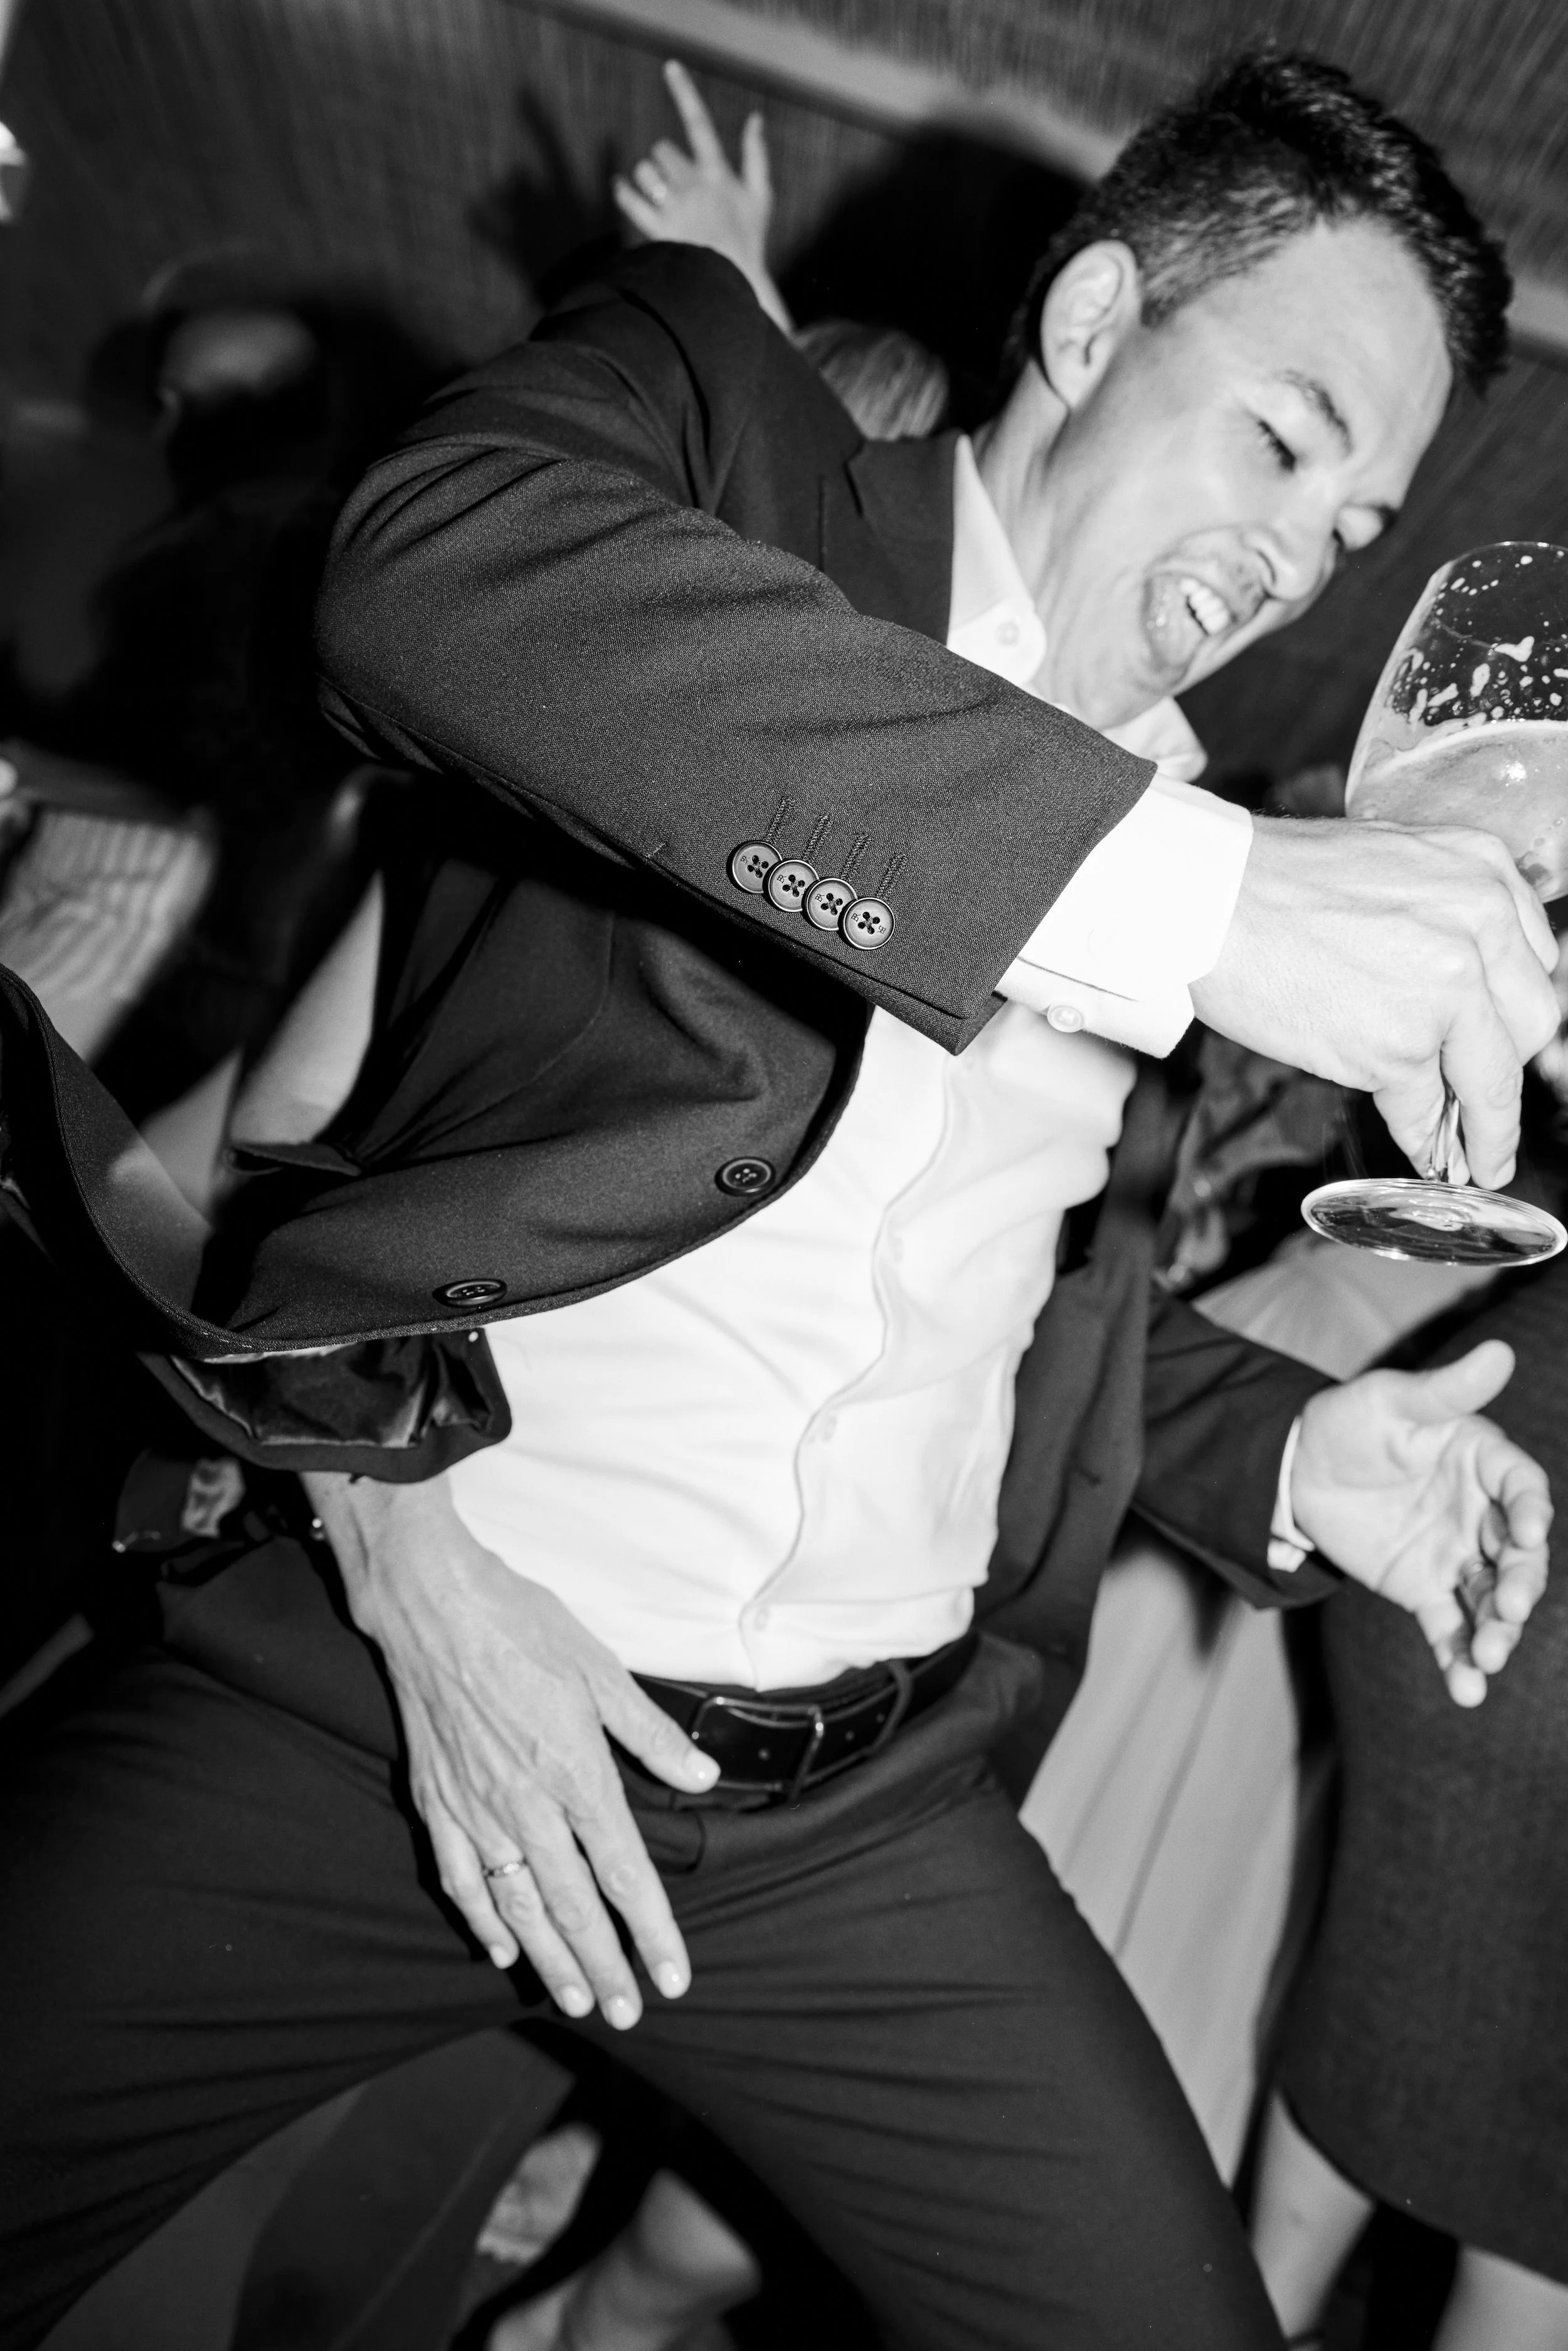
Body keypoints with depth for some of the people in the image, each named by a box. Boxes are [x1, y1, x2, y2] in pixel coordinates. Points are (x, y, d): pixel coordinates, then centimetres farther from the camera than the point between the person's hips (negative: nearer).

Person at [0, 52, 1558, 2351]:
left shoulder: (1170, 817, 14)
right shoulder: (710, 393, 1)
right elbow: (429, 570, -24)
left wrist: (1286, 1455, 4)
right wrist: (1193, 893, -27)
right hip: (362, 1680, -3)